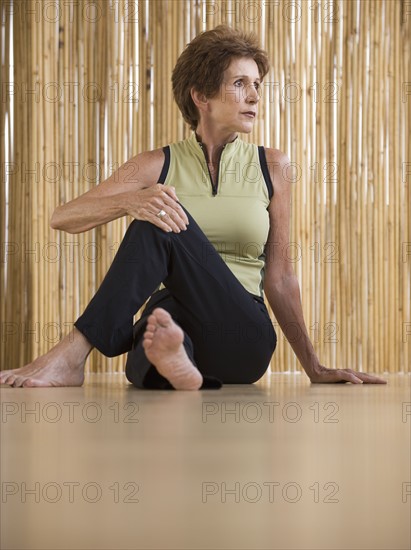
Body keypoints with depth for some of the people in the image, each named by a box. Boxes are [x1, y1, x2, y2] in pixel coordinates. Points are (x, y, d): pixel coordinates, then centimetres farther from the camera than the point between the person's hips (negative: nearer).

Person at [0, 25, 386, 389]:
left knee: (166, 223, -27)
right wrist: (130, 201, -22)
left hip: (244, 335, 0)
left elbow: (277, 275, 13)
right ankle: (172, 359, -63)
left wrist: (315, 369, 12)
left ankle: (71, 355, -40)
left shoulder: (271, 167, 10)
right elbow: (63, 217, -2)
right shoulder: (159, 166, 8)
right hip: (172, 313, 0)